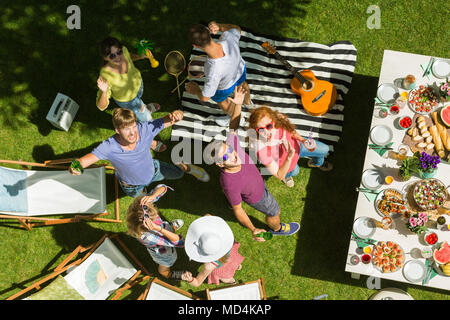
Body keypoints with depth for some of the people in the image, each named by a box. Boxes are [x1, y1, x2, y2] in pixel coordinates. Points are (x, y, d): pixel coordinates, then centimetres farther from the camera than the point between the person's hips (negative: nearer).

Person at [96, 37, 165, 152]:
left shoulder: (123, 50, -33)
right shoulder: (105, 75, -46)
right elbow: (101, 106, -41)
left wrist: (140, 56, -21)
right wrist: (104, 91, -59)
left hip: (137, 82, 4)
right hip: (126, 99, -4)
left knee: (139, 100, 40)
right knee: (147, 120, 20)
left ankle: (145, 108, 78)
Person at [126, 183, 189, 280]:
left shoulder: (139, 205, -37)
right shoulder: (145, 237, -49)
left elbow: (162, 188, -27)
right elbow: (179, 242, -44)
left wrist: (153, 196, -50)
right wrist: (159, 229, -58)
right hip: (163, 252, -1)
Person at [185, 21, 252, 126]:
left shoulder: (213, 72, -52)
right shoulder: (229, 38, -42)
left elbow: (205, 98, -32)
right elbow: (237, 29, -13)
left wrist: (196, 91, -10)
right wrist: (219, 26, -32)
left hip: (225, 87, -4)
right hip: (240, 69, 4)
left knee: (221, 101, 34)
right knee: (242, 84, 40)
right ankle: (248, 102, 76)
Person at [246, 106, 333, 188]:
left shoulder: (279, 122, -35)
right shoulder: (262, 151, -45)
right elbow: (279, 176, -32)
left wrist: (303, 140, -20)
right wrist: (289, 157, -46)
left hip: (295, 145, 4)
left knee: (324, 150, 15)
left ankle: (317, 163, 51)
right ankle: (287, 175, 39)